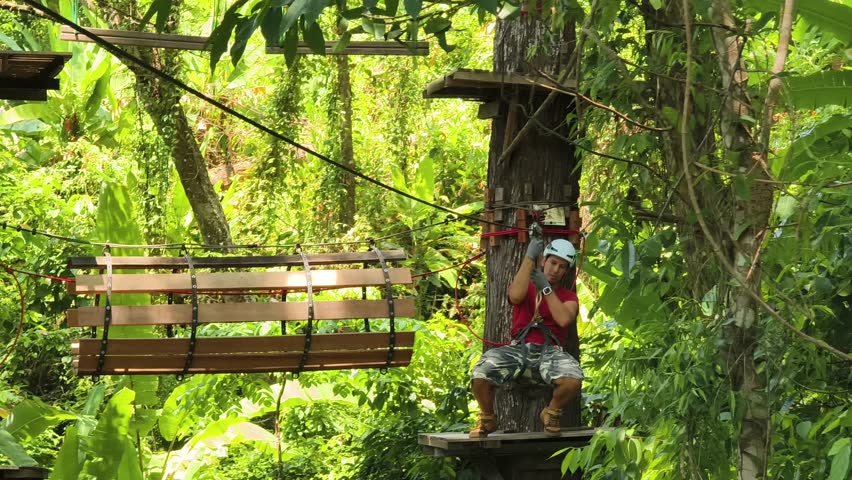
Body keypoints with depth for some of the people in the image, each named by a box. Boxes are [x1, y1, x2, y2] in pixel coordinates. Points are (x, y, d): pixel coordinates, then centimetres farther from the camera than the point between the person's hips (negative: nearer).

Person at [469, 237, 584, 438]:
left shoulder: (568, 297, 20)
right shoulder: (525, 286, 19)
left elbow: (564, 319, -5)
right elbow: (515, 296, -9)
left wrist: (545, 287, -1)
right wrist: (529, 257, -8)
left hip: (549, 351, 0)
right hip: (518, 348, 0)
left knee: (573, 379, -34)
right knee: (480, 374, -30)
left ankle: (551, 413, 0)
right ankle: (487, 419, 1)